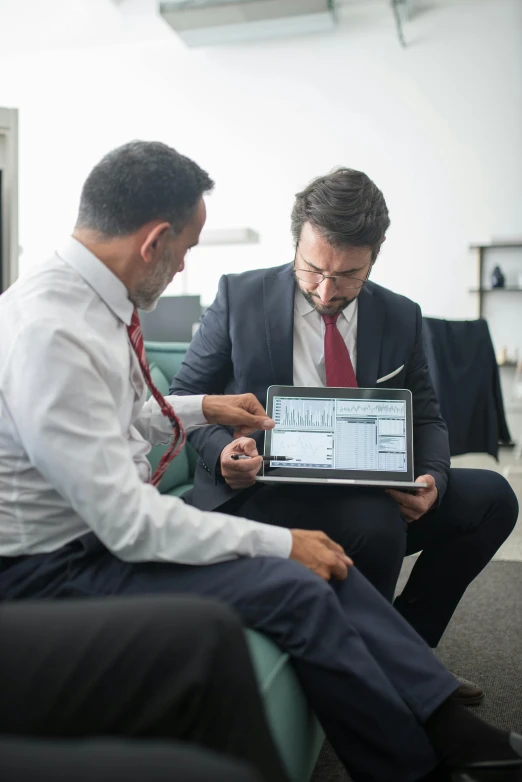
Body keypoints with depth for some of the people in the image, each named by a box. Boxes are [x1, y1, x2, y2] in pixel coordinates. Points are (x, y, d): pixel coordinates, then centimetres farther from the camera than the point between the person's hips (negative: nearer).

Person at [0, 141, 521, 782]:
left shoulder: (83, 297, 2)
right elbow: (128, 522, -27)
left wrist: (202, 409, 14)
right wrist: (280, 542, -19)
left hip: (112, 519, 9)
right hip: (52, 565, -9)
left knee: (317, 559, -3)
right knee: (295, 588, -19)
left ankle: (452, 727, 7)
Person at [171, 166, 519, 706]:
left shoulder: (400, 318, 5)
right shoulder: (240, 296, -3)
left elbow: (425, 416, 11)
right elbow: (186, 396, 1)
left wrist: (431, 477, -12)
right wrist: (222, 451, -21)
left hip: (371, 491, 5)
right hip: (259, 490, -5)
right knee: (376, 524, -32)